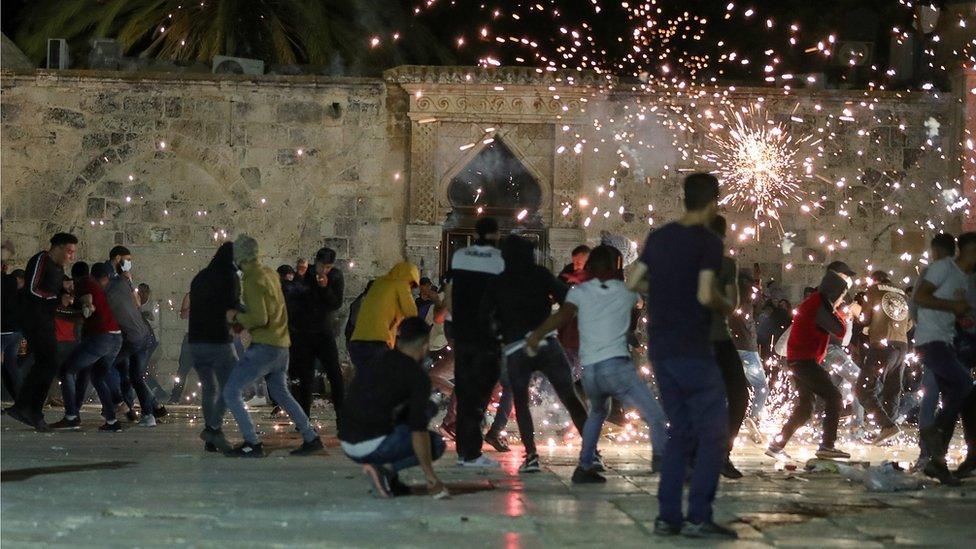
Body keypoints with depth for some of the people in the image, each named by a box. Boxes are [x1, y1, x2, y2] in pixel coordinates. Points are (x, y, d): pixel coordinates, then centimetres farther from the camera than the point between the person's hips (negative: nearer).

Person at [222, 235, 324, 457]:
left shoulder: (252, 281, -16)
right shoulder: (271, 274, 10)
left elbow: (259, 318, -24)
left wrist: (237, 317, -9)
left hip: (264, 346, -9)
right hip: (282, 345, 9)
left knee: (231, 392, -3)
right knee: (281, 393, 24)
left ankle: (252, 443, -8)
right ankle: (311, 438, 22)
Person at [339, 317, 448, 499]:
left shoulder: (373, 363, 17)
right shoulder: (417, 376, -6)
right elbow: (418, 430, -14)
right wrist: (431, 479, -10)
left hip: (347, 446, 8)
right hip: (373, 446, -8)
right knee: (436, 443, 12)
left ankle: (390, 478, 11)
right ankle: (385, 469, -8)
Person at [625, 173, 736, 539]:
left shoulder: (659, 237, 9)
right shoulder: (708, 242, -11)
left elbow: (634, 283, 12)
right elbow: (705, 295, -19)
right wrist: (724, 305, 0)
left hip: (659, 348, 7)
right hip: (692, 351, -7)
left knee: (681, 432, 14)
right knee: (713, 434, -1)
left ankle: (667, 517, 10)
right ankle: (698, 518, -6)